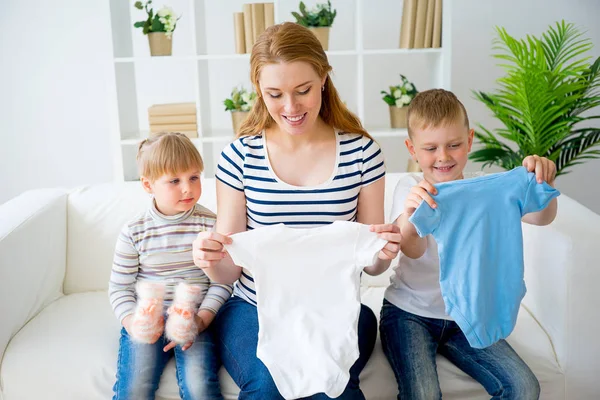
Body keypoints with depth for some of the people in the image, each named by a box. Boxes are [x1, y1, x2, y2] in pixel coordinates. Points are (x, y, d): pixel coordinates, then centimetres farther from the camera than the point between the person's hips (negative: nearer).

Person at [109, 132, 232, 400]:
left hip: (195, 319, -1)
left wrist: (202, 318, -12)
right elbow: (119, 288, 7)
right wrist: (132, 322, -10)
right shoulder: (133, 232, 1)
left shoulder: (210, 224, -1)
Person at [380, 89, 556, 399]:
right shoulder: (410, 188, -7)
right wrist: (410, 213, -46)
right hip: (409, 312, -3)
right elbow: (412, 249, -24)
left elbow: (540, 218, -14)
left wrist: (543, 183, -36)